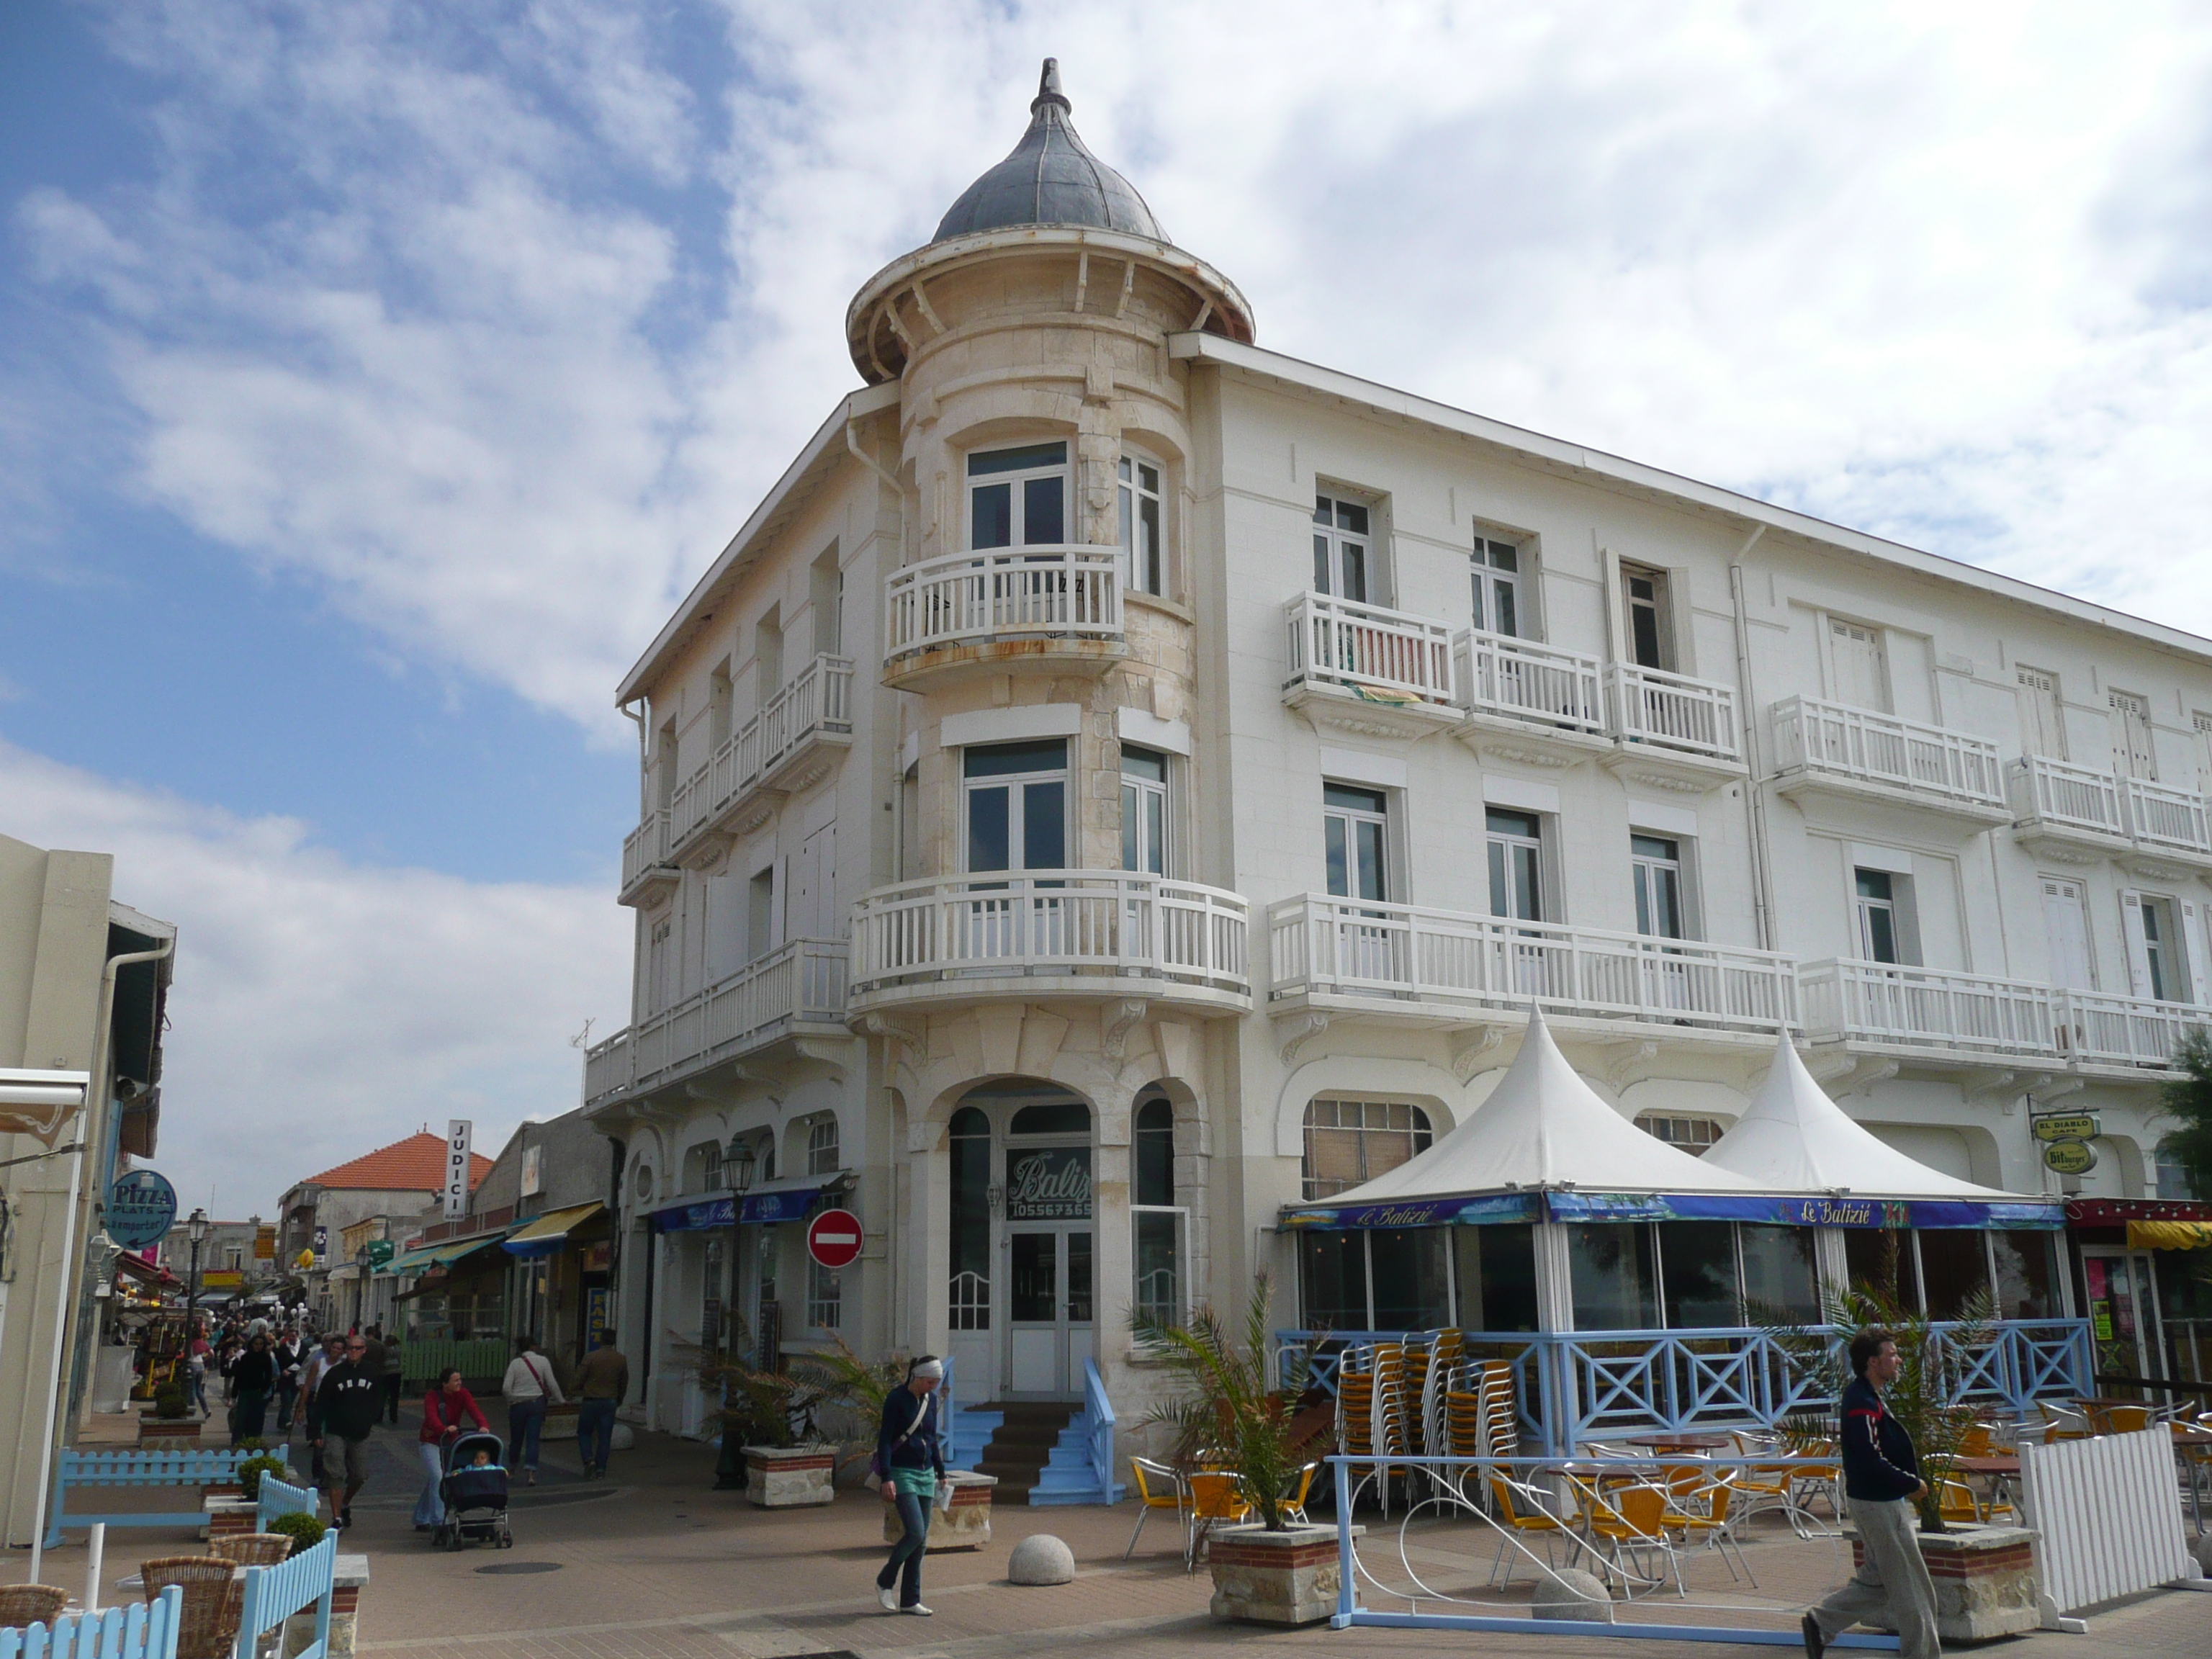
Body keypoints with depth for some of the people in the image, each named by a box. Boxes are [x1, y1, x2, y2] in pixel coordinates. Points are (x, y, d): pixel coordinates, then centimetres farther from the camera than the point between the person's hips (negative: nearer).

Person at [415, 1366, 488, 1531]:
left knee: (434, 1481, 12)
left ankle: (421, 1520, 28)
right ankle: (439, 1522, -19)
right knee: (437, 1477, -19)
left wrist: (484, 1426, -43)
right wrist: (445, 1429, -56)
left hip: (451, 1442, 4)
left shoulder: (462, 1394, -8)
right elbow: (432, 1417, -35)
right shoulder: (432, 1397, -18)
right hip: (431, 1442, -4)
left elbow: (474, 1410, -23)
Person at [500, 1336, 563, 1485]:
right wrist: (560, 1400, 11)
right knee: (533, 1439, -1)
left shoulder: (515, 1363, -2)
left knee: (516, 1439, 15)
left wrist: (512, 1399, 11)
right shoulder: (542, 1361, -2)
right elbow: (552, 1384, -2)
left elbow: (506, 1388, -7)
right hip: (537, 1403, -1)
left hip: (518, 1404, 1)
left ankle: (511, 1470, 32)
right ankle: (530, 1473, -14)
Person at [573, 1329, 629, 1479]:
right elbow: (624, 1383, 11)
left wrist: (578, 1392, 15)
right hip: (610, 1402, 3)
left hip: (591, 1401, -3)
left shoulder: (590, 1357, -10)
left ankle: (589, 1459, -8)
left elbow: (579, 1379, -6)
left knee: (584, 1433, 11)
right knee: (605, 1436, 8)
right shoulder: (621, 1360, 2)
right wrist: (619, 1400, 27)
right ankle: (601, 1468, 7)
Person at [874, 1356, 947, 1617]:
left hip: (926, 1475, 7)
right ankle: (885, 1581, 5)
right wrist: (886, 1478, -21)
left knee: (921, 1541, 5)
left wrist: (940, 1472, 19)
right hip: (901, 1473, -7)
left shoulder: (931, 1400, 9)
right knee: (915, 1533, -17)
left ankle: (910, 1600, 12)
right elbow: (884, 1440, -13)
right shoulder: (896, 1399, -10)